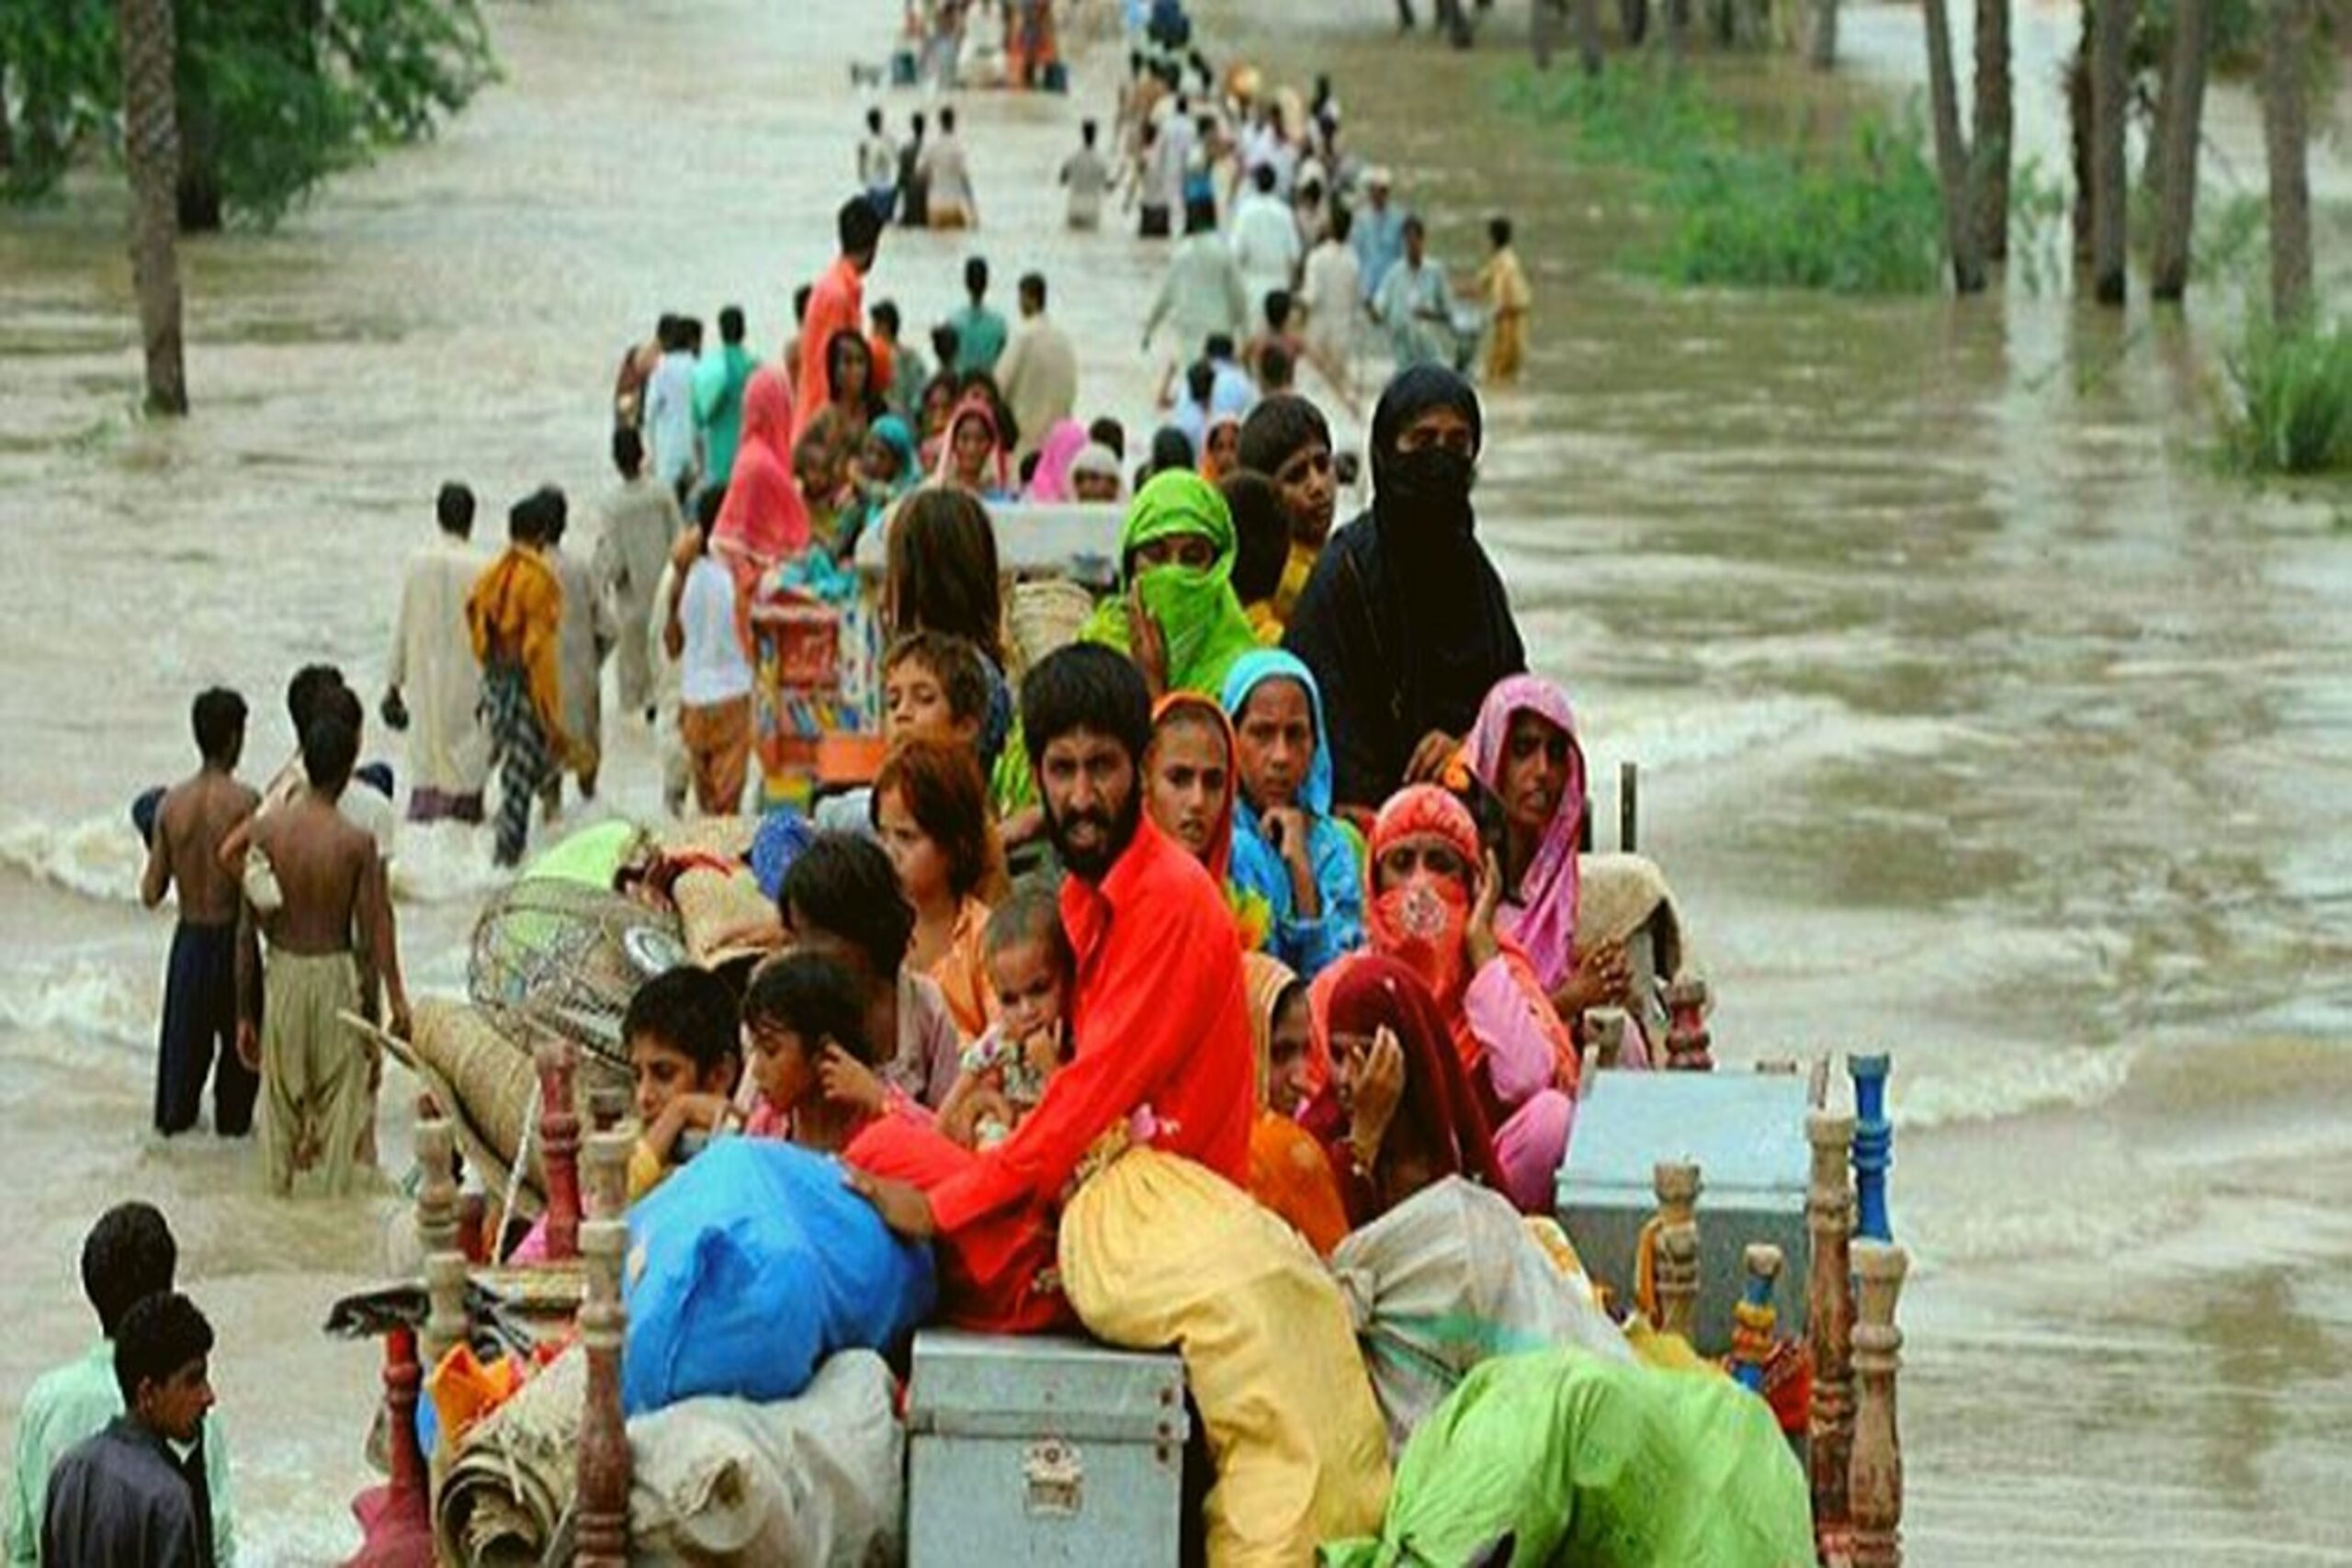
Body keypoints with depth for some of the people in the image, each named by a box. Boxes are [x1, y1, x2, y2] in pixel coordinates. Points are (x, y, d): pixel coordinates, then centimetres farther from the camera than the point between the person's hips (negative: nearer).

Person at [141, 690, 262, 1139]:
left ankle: (174, 1114, 28)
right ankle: (233, 1117, 23)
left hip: (189, 935, 4)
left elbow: (151, 894, -2)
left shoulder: (171, 803, -5)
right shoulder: (244, 802, -18)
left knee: (185, 1032, 19)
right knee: (239, 1033, 16)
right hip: (231, 935, -4)